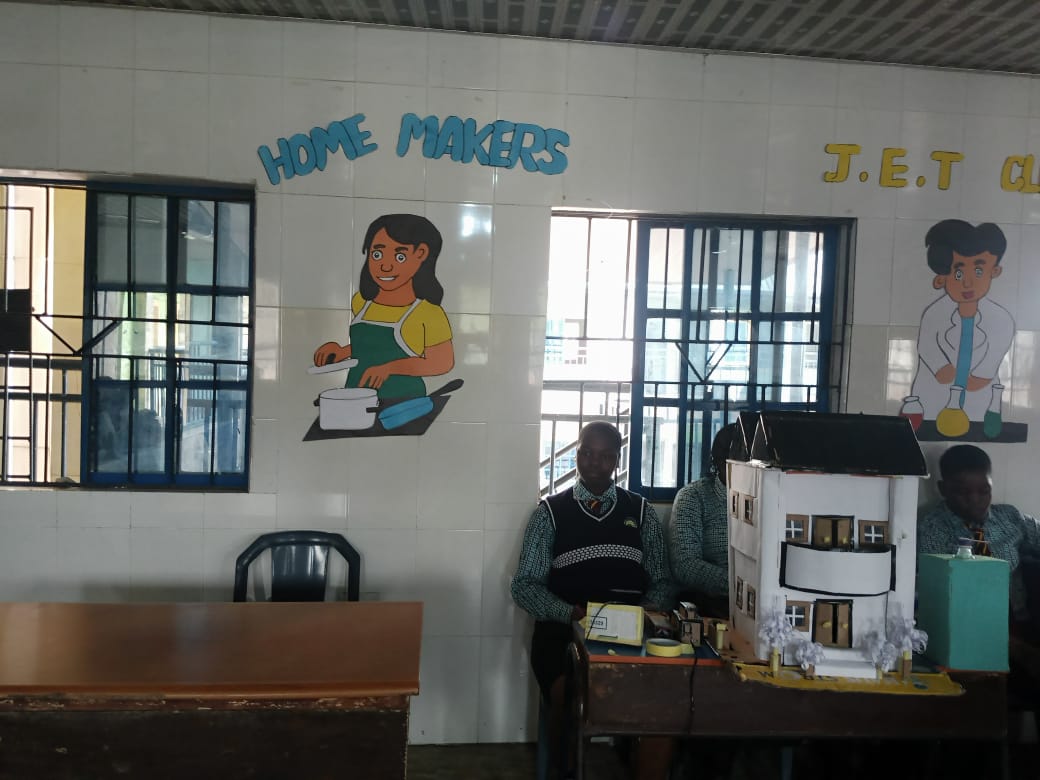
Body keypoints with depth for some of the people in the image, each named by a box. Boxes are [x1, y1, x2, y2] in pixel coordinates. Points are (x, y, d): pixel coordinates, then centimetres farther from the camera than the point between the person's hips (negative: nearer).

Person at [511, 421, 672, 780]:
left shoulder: (641, 512, 13)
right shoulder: (550, 512, 7)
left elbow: (661, 582, 12)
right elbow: (525, 586, 2)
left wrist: (647, 613, -11)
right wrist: (570, 613, -16)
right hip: (564, 631, -1)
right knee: (569, 695, -30)